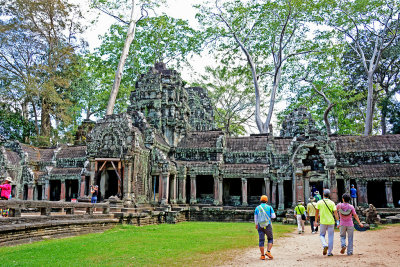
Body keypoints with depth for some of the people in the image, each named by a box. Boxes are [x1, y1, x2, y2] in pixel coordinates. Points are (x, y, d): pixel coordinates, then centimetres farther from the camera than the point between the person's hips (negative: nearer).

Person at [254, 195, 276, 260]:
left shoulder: (257, 208, 4)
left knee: (261, 240, 5)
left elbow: (255, 218, 7)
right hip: (268, 226, -1)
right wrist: (273, 213, 19)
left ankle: (262, 255, 4)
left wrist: (256, 225, 23)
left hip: (260, 226, 1)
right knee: (270, 239, 14)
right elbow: (273, 216, -4)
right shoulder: (269, 207, 0)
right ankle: (268, 252, -2)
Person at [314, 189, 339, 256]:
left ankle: (325, 245, -10)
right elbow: (335, 213, -7)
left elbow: (317, 212, 2)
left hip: (323, 222, 0)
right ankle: (329, 252, 11)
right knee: (330, 237, 9)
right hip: (331, 222, 0)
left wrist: (316, 221, 11)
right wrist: (338, 222, -2)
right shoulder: (332, 203, -3)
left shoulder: (319, 202, -2)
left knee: (322, 235, 17)